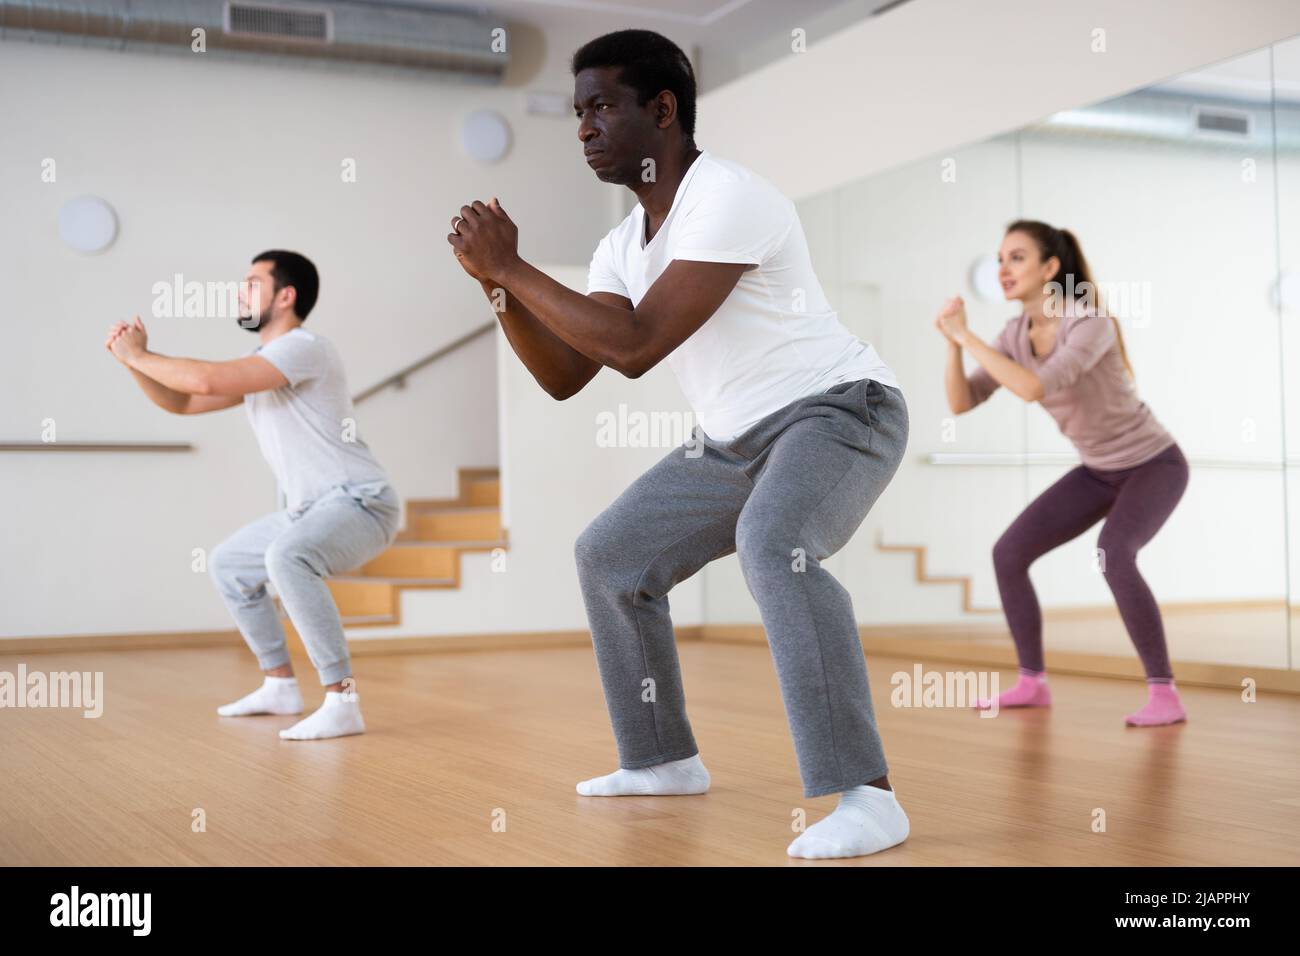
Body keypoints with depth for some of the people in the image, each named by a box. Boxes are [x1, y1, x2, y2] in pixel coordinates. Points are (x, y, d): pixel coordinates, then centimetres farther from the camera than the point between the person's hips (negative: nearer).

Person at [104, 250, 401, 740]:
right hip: (311, 508, 10)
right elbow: (183, 402, 18)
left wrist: (138, 355, -13)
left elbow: (206, 379, -28)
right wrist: (135, 359, 4)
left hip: (360, 503, -10)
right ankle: (280, 686, 28)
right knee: (228, 564, 22)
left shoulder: (304, 348, -19)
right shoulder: (260, 365, 13)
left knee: (287, 557, -38)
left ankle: (343, 702, -32)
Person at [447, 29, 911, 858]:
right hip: (740, 440, 10)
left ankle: (868, 796, -32)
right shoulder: (623, 245, 6)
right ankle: (666, 759, 26)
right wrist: (496, 281, -9)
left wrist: (511, 266, -22)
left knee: (774, 546, -38)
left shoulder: (727, 198, -23)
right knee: (610, 557, 12)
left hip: (840, 412, -9)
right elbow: (564, 377, 3)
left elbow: (635, 346, -28)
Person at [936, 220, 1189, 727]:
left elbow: (1034, 389, -42)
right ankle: (1032, 683, 10)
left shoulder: (1092, 322, -29)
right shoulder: (1016, 333, -6)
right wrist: (952, 341, -24)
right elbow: (960, 403, -8)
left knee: (1112, 555, -34)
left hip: (1154, 463, -7)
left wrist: (967, 335, -37)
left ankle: (1164, 694, -25)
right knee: (1008, 553, -2)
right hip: (1101, 470, 7)